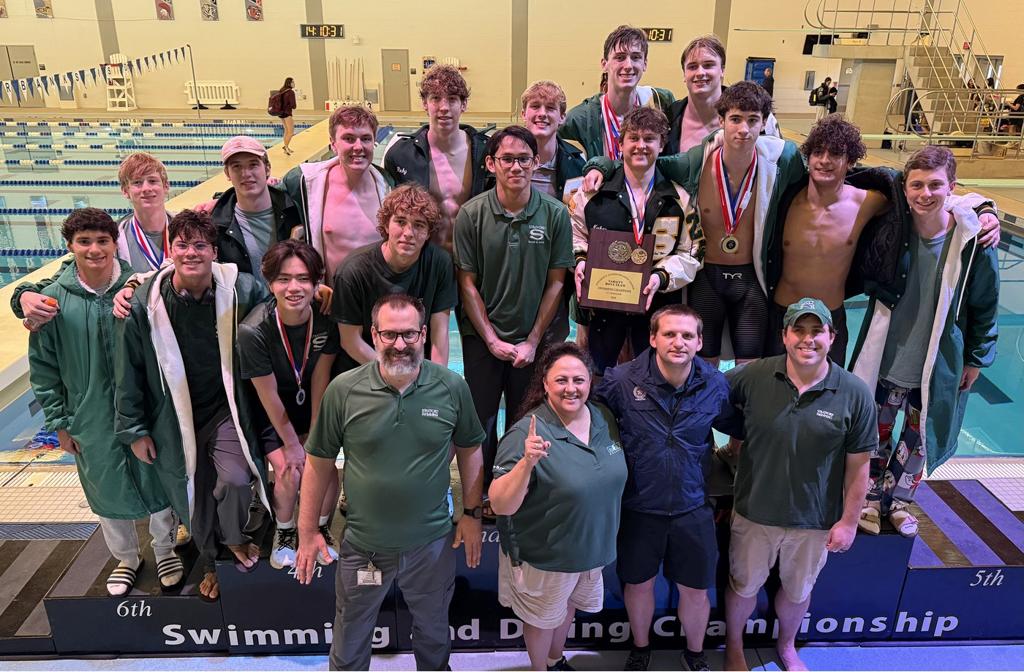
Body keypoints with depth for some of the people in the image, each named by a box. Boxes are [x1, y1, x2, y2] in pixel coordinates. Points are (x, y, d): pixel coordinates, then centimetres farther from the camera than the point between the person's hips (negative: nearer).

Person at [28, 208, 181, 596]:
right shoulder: (55, 299, -9)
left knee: (157, 483, 14)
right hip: (91, 422, 1)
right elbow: (43, 369, 0)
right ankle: (125, 558, 42)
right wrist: (59, 423, 1)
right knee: (107, 492, 17)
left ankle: (165, 552, 39)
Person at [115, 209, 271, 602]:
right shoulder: (146, 303, -13)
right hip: (176, 417, 1)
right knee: (195, 495, 13)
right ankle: (209, 562, 43)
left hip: (225, 408, 0)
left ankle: (235, 537, 17)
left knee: (236, 479, -20)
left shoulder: (240, 290, -12)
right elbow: (129, 370, -4)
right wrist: (134, 429, 0)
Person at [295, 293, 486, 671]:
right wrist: (307, 531, -1)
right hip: (363, 546, 0)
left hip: (432, 542, 1)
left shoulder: (452, 388, -12)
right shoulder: (344, 390, -14)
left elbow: (469, 449, 2)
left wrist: (472, 513, 3)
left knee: (433, 630, 26)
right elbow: (319, 462, -5)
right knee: (350, 641, 22)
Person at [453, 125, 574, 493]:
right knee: (480, 421, 7)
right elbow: (467, 283, -4)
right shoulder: (471, 214, -7)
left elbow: (556, 282, -2)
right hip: (482, 337, 0)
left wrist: (533, 341, -5)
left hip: (534, 337, 1)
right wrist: (492, 340, -8)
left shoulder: (555, 214, -6)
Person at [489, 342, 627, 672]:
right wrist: (526, 463, -45)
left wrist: (606, 533, 9)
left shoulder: (604, 418, -8)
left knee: (567, 607, 29)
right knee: (543, 618, 20)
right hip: (544, 555, -6)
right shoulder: (527, 434, -27)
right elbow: (500, 506, -29)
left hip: (592, 547, 6)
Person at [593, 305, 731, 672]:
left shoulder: (716, 385, -8)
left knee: (696, 590, 16)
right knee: (638, 584, 18)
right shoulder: (621, 380, -15)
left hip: (692, 507, 1)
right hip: (638, 507, -1)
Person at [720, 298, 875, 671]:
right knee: (744, 585, 19)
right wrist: (741, 432, -7)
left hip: (815, 519, 1)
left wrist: (849, 521, -4)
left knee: (797, 590, 24)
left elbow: (858, 465, -7)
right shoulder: (753, 377, -14)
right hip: (755, 512, 0)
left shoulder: (855, 394, -13)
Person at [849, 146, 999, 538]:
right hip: (887, 358, 1)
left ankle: (898, 500, 38)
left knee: (920, 438, 16)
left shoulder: (972, 239, -14)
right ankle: (872, 498, 35)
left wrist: (976, 358, 2)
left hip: (939, 367, 0)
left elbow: (985, 305, -3)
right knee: (877, 433, 14)